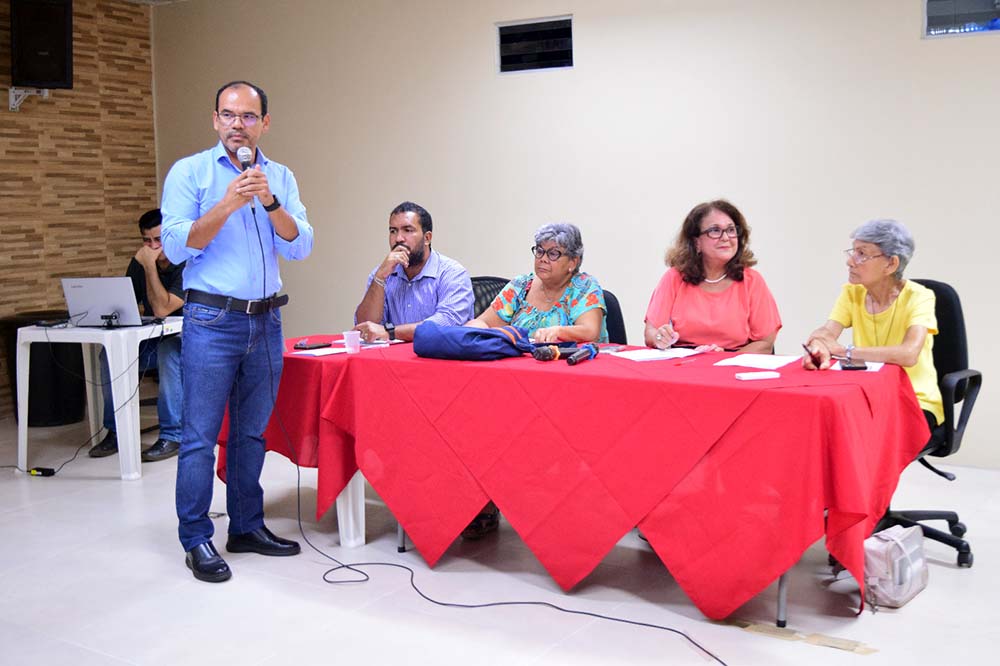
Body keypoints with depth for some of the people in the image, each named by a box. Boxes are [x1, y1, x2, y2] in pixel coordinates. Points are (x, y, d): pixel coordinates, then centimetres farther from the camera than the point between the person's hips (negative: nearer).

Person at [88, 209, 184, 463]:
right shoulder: (139, 263, 5)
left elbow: (162, 309, -25)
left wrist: (150, 266, -23)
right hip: (153, 339, 6)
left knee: (168, 351, -38)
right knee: (111, 353, -20)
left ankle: (172, 435, -30)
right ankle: (116, 431, -7)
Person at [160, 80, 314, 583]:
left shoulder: (280, 178, 10)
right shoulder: (189, 172, -1)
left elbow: (300, 247, 0)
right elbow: (175, 246, -10)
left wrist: (269, 201, -14)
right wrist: (227, 206, -19)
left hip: (265, 320, 4)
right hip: (211, 320, -4)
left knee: (252, 432, 12)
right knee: (200, 436, -2)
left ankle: (247, 526, 23)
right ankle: (196, 540, 8)